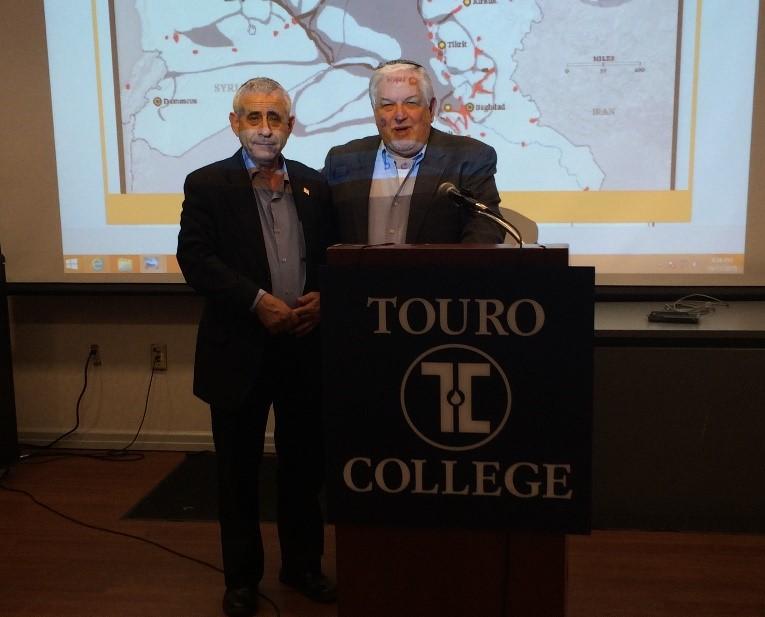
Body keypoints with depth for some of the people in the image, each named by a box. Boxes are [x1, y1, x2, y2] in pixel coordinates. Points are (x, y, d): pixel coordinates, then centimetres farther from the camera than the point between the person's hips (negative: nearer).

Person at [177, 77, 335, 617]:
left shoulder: (315, 185, 10)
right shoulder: (207, 184, 0)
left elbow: (334, 254, 10)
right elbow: (195, 257, -10)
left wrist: (322, 296, -10)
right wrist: (258, 301, -20)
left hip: (305, 345, 3)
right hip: (239, 348, -2)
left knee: (304, 465, 13)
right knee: (239, 469, 9)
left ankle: (303, 565, 31)